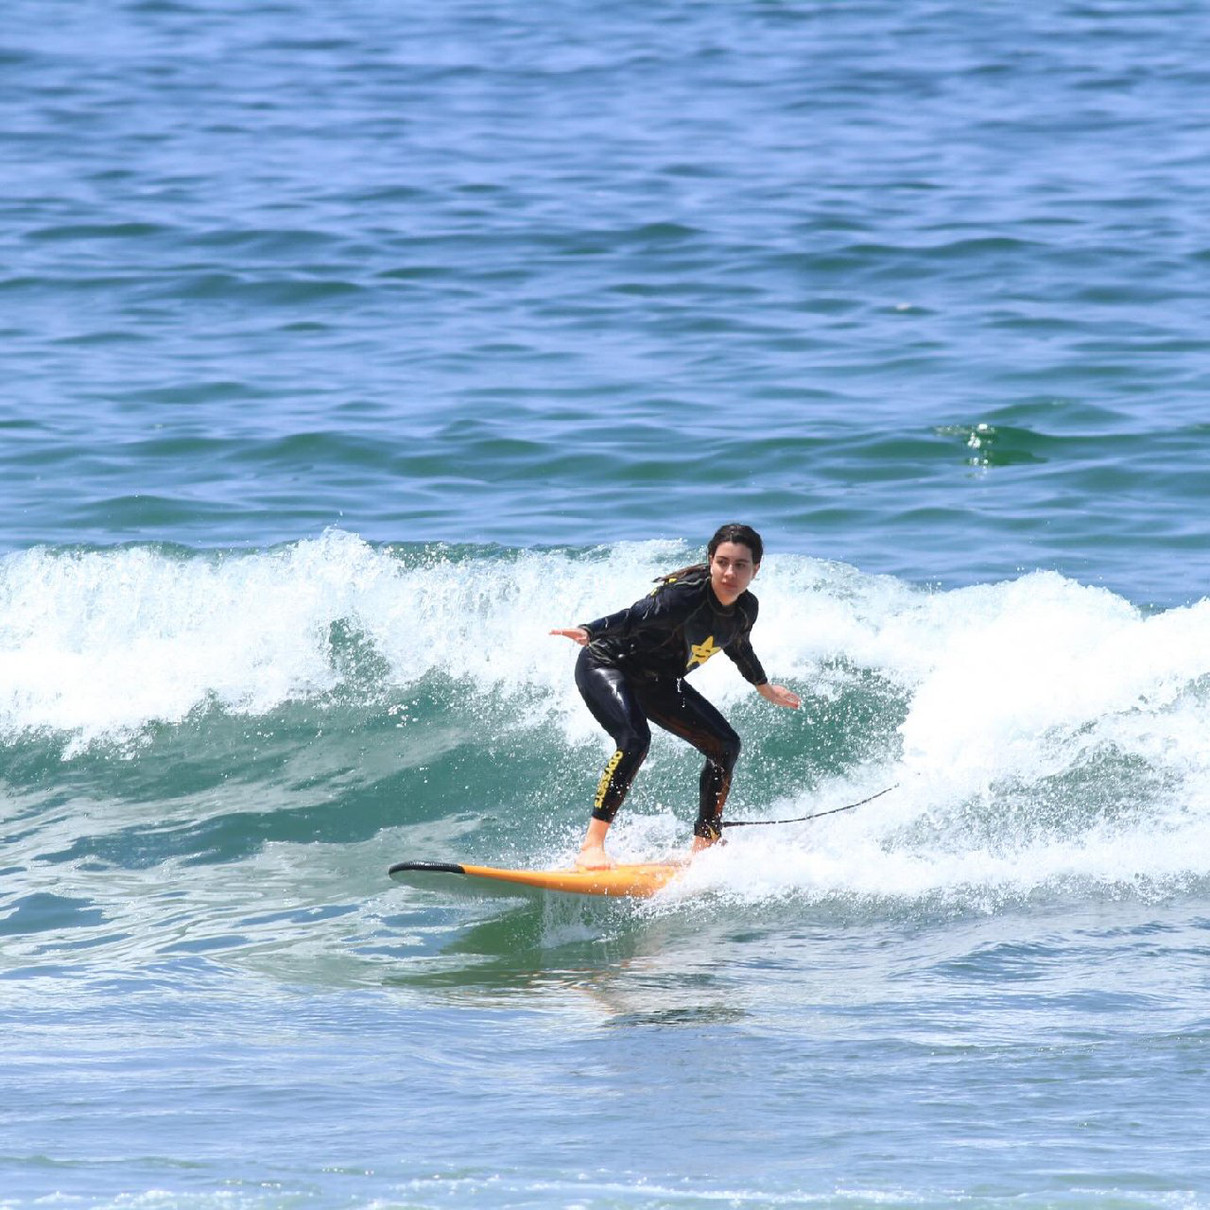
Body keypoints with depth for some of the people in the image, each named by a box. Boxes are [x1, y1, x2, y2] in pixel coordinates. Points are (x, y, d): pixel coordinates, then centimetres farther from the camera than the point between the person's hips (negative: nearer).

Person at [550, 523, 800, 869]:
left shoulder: (745, 609, -5)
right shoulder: (688, 595, -30)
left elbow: (738, 647, 18)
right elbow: (636, 616, -44)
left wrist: (765, 688, 35)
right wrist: (588, 631, -62)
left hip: (656, 682, 8)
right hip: (606, 666, -8)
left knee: (725, 746, 3)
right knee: (635, 739, -33)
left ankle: (703, 847, 14)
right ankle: (592, 846, -35)